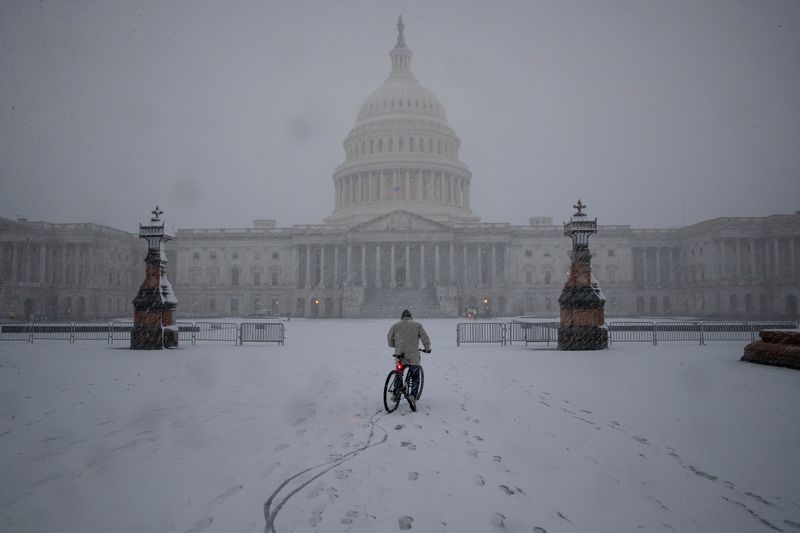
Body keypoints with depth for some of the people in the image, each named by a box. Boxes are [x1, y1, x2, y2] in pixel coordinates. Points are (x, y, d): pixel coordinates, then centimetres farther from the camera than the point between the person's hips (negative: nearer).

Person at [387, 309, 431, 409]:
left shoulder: (395, 325, 8)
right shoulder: (417, 325, 5)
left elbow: (389, 339, 11)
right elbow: (425, 338, 2)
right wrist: (427, 348, 17)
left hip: (399, 355, 2)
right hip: (413, 356, -2)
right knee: (415, 377, 3)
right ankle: (413, 395, -17)